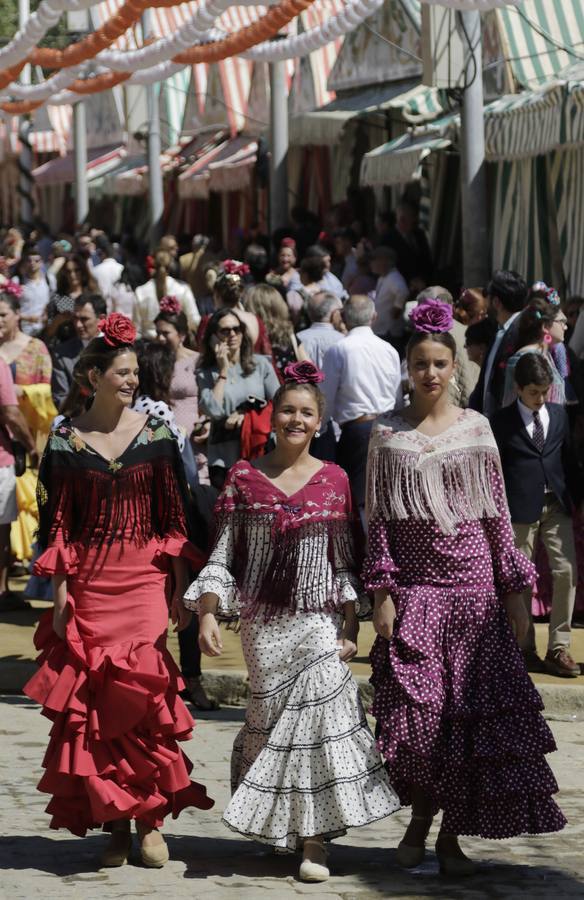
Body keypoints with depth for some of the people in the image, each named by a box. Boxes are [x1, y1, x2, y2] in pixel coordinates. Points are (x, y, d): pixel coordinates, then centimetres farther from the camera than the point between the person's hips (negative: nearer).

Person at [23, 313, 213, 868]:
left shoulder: (156, 435, 4)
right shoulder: (66, 441, 3)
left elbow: (174, 515, 7)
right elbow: (55, 521, 4)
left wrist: (179, 589, 4)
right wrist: (59, 590, -1)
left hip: (146, 577, 0)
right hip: (89, 580, 0)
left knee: (139, 691, -12)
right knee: (93, 698, -1)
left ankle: (151, 820, -3)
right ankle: (114, 822, 7)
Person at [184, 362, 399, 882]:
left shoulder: (333, 480, 4)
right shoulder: (245, 478, 3)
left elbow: (345, 564, 5)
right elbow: (222, 557, 3)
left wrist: (350, 629, -2)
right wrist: (208, 614, -9)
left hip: (319, 622, 0)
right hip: (264, 623, 0)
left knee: (320, 717, -11)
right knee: (272, 721, 3)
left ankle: (314, 841, -9)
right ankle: (281, 827, 19)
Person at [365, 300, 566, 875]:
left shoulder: (475, 428, 5)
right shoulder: (388, 434, 4)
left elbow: (497, 514, 7)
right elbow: (378, 518, 2)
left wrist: (514, 589, 4)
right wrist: (381, 594, -5)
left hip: (473, 585, 1)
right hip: (413, 586, -1)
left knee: (471, 713, -1)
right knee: (415, 711, -7)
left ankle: (451, 835, 7)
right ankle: (419, 819, 12)